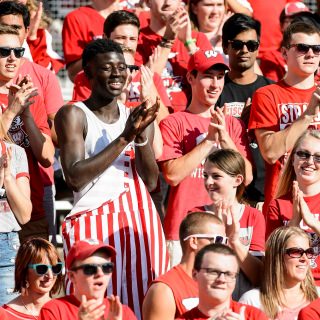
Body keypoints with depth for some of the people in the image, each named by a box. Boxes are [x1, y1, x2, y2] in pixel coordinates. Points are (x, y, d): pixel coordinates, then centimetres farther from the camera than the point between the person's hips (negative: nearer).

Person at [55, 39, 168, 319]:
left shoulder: (136, 116, 13)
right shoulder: (73, 115, -2)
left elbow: (151, 181, 5)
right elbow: (75, 177, -15)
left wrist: (141, 136, -11)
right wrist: (124, 138, -16)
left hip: (139, 222, 5)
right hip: (92, 223, -5)